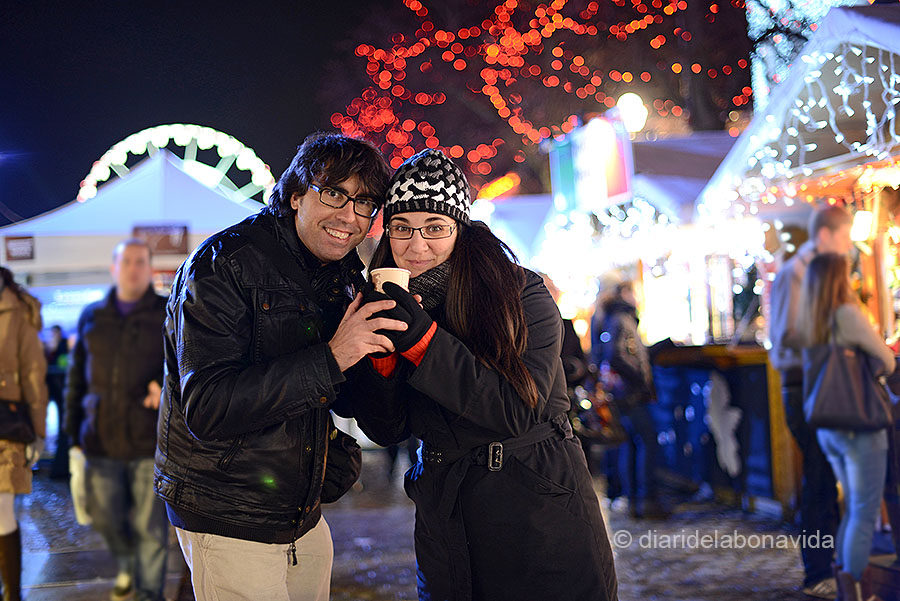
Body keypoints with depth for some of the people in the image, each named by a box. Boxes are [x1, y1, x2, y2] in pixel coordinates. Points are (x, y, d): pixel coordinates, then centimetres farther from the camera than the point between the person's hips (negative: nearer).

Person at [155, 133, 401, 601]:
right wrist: (329, 358, -32)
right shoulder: (223, 264, -18)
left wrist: (386, 347, -11)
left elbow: (347, 400, 9)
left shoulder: (342, 274, 5)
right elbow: (206, 409, -27)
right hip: (227, 519, -7)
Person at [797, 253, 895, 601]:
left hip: (826, 427, 8)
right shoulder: (847, 314, -15)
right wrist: (871, 370, 11)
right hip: (859, 426, -8)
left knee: (853, 508, 18)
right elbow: (886, 361, -9)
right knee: (864, 513, -1)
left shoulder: (812, 324, 8)